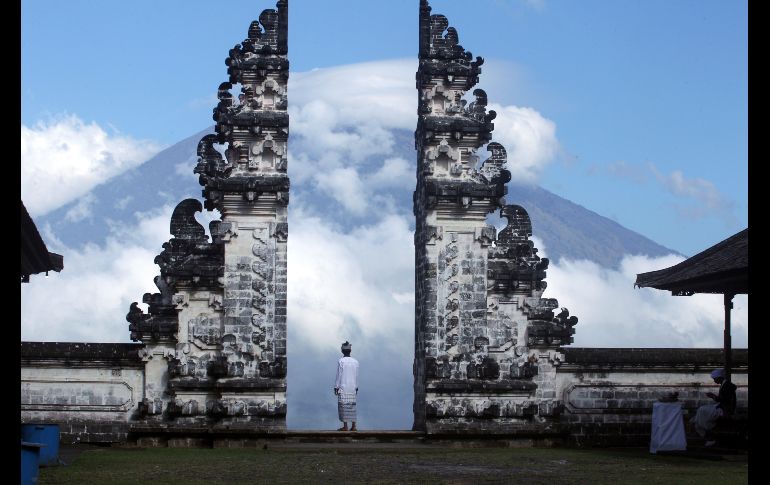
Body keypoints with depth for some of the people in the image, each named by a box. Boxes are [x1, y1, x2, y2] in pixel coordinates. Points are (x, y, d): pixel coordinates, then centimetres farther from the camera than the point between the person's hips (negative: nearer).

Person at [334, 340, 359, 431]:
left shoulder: (341, 361, -8)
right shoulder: (355, 362, 5)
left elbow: (339, 375, -8)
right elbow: (356, 376, 10)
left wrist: (336, 387, -3)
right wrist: (356, 387, 18)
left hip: (343, 387, -5)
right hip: (352, 388, 5)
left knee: (343, 406, -3)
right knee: (352, 406, 8)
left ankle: (345, 426, -7)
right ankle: (353, 426, 5)